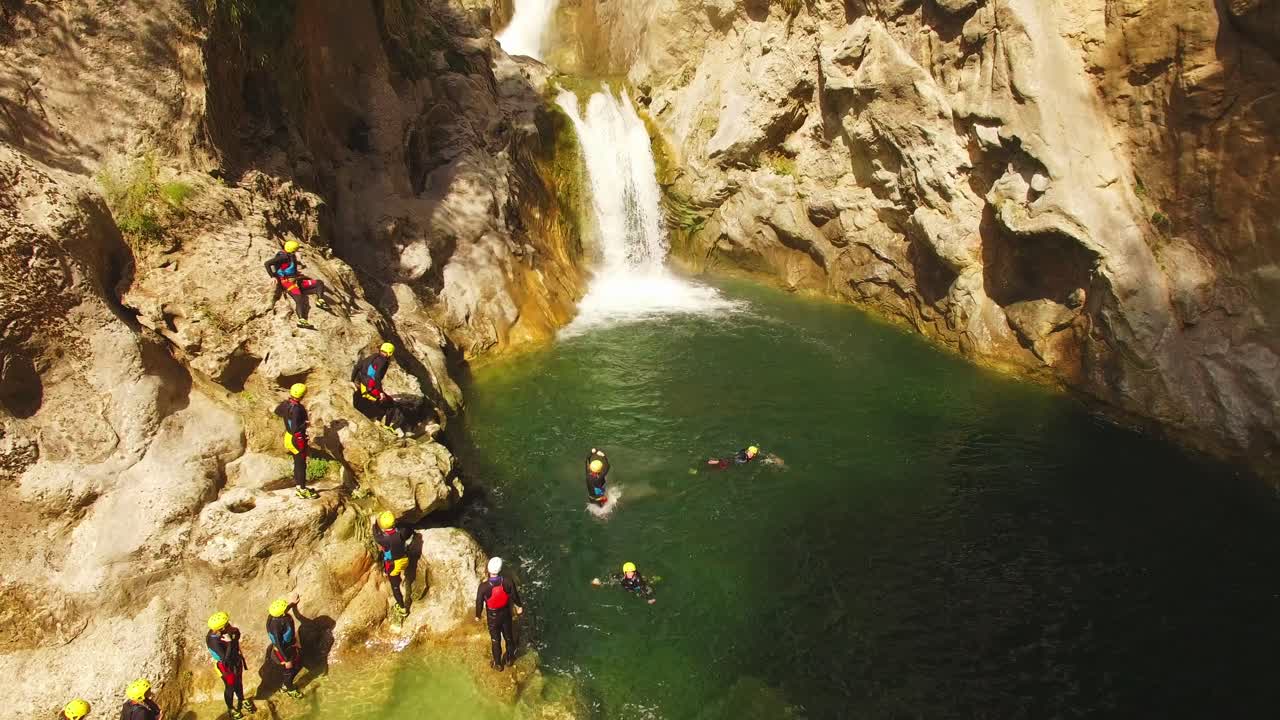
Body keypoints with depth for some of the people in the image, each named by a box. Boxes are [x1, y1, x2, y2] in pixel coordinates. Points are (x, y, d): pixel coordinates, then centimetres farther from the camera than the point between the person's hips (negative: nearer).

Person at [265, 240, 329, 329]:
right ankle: (301, 320, -42)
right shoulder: (283, 257, -10)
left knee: (318, 283, 1)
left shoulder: (292, 256, 15)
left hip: (297, 281, 9)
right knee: (300, 299, -30)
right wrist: (273, 276, -18)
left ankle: (320, 301, -16)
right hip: (287, 282, -9)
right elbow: (267, 264, -15)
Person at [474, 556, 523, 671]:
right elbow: (514, 596, -8)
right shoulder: (508, 582, -25)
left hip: (492, 616, -1)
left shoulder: (484, 586, -29)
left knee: (496, 640, 19)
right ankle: (509, 658, 46)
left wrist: (478, 615, 5)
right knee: (509, 636, 25)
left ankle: (498, 664, 37)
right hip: (506, 613, 1)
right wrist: (519, 606, 12)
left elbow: (479, 602, -14)